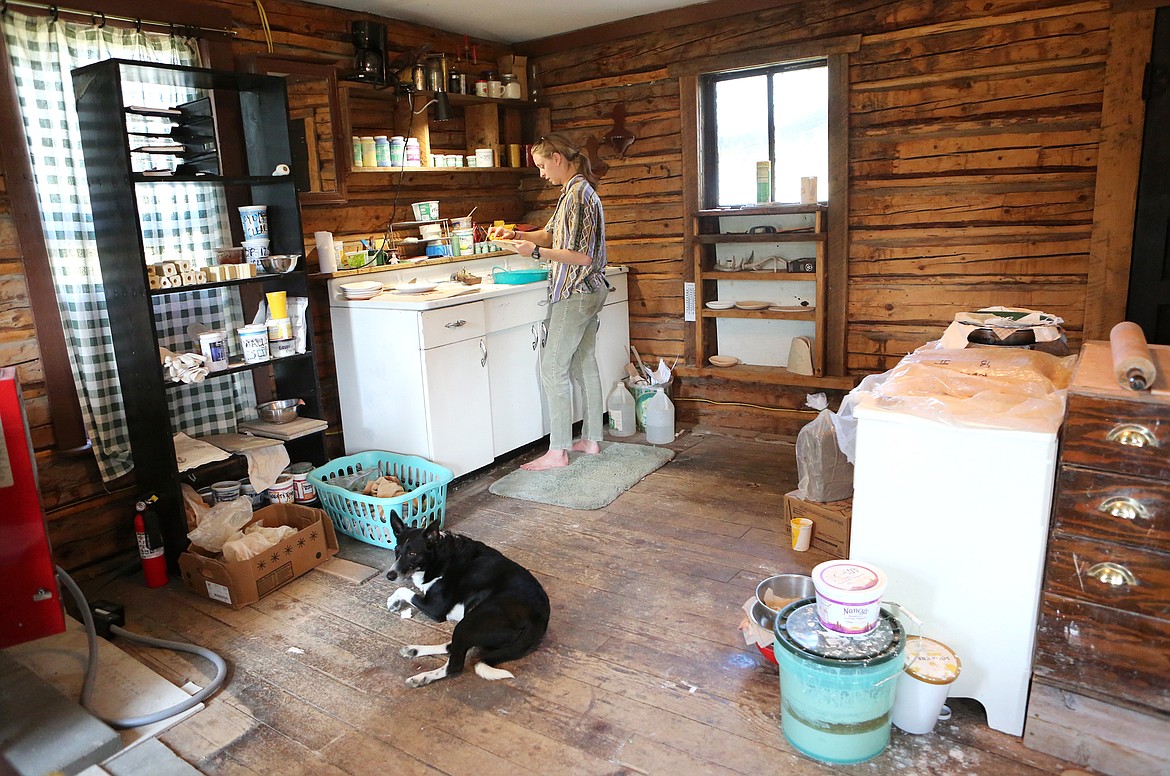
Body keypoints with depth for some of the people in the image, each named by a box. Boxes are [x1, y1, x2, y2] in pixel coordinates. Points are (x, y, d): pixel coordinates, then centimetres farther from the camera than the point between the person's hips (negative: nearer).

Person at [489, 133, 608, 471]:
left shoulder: (577, 194, -18)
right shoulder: (578, 190, 14)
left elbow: (582, 256, -22)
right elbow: (552, 233, 21)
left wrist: (536, 251, -17)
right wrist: (516, 234, 7)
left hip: (575, 294, -10)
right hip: (590, 291, 10)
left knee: (553, 369, -5)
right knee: (585, 365, 14)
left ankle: (557, 452, 0)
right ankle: (591, 440, 23)